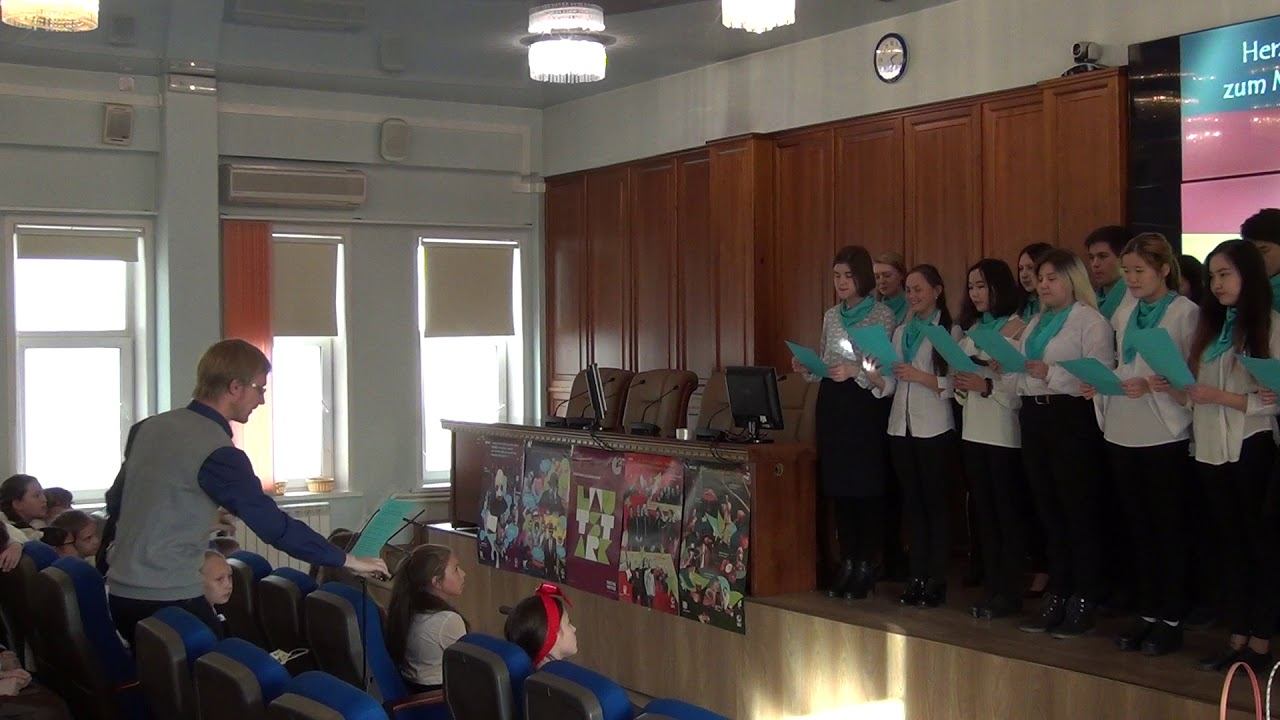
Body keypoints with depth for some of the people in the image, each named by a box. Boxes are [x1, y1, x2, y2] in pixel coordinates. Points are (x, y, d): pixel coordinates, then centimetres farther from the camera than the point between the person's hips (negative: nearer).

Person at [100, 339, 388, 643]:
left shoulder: (149, 427, 7)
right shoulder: (217, 452, -18)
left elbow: (115, 501, 18)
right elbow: (273, 524, -18)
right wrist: (348, 560, -11)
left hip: (121, 592, 9)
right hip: (168, 599, -8)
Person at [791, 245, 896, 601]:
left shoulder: (883, 315, -4)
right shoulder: (831, 315, 13)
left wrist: (855, 370, -21)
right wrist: (806, 369, -1)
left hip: (866, 403, -6)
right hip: (832, 403, 6)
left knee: (867, 485, -3)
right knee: (838, 485, 7)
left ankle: (866, 566, 5)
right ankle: (847, 562, 15)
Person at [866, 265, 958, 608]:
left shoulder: (949, 331, -5)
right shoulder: (901, 332, 15)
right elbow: (891, 385, 10)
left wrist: (924, 378, -23)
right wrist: (875, 379, -10)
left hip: (935, 428, -6)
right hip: (901, 426, 6)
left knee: (935, 502, -1)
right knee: (912, 503, 9)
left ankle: (937, 581, 5)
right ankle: (917, 577, 15)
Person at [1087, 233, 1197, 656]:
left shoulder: (1185, 312, -6)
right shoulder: (1123, 315, 12)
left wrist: (1152, 385, -24)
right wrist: (1100, 384, -3)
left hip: (1165, 434, -6)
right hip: (1123, 433, 6)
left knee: (1168, 529, 2)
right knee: (1137, 527, 12)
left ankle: (1171, 620, 11)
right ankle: (1146, 614, 21)